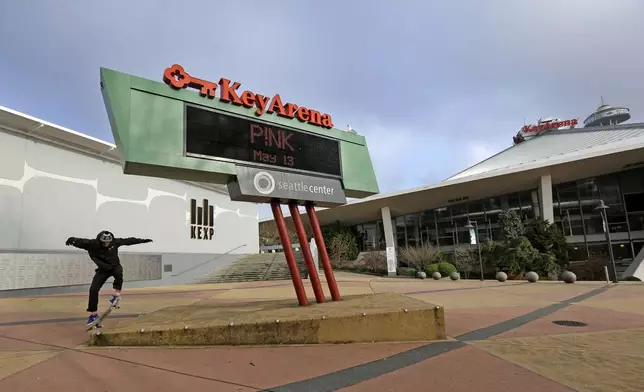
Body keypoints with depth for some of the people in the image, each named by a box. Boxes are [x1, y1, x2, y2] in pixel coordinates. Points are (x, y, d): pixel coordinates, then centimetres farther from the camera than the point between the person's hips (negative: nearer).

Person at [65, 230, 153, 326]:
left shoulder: (114, 242, -17)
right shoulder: (92, 244, -21)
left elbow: (128, 240, -5)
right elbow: (81, 242, -34)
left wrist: (142, 240, 0)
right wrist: (72, 240, -56)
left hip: (115, 266, -1)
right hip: (103, 269, 1)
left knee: (118, 272, -37)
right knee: (93, 290, -9)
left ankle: (117, 294, -17)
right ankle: (93, 313, 7)